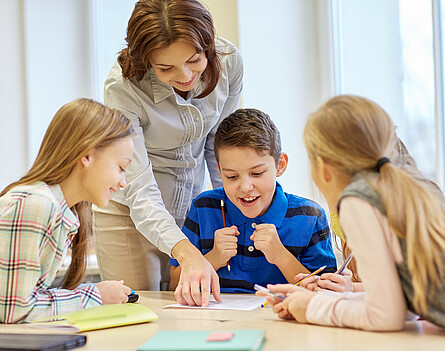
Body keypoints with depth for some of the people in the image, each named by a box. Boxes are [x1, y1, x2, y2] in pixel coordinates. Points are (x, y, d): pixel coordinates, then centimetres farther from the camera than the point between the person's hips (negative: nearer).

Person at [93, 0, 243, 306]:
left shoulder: (229, 60, -18)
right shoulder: (123, 87, -29)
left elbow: (219, 144, 0)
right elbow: (141, 193, -33)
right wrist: (188, 254, -47)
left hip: (194, 206, 4)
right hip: (130, 212, -3)